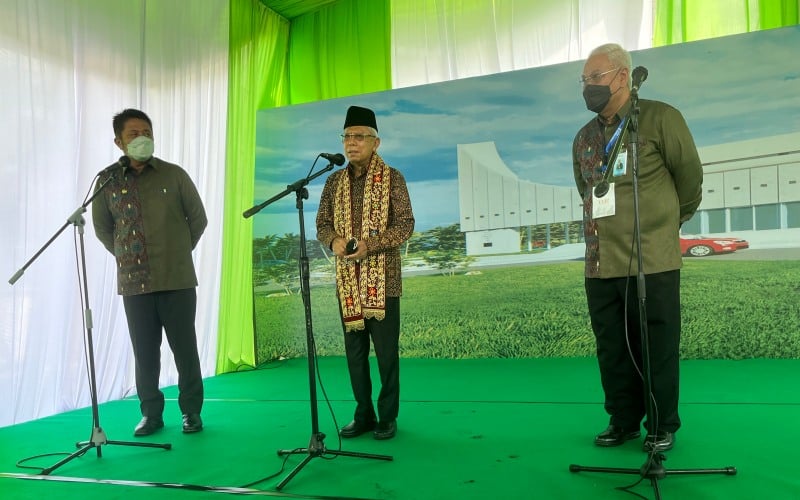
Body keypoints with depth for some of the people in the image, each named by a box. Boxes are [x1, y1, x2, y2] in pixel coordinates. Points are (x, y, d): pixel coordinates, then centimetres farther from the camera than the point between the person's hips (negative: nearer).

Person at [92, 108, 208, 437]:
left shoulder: (174, 175, 0)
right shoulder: (107, 181, 4)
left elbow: (198, 219, 8)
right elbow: (102, 227, 16)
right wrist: (125, 256, 12)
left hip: (177, 280, -1)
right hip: (133, 282, 2)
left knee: (184, 347, 3)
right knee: (144, 351, 7)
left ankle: (191, 411, 15)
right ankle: (151, 413, 19)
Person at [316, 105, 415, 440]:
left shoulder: (392, 178, -2)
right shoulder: (334, 181, 10)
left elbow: (406, 224, -6)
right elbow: (322, 223, 13)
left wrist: (370, 244, -19)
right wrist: (334, 240, -10)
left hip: (382, 279, -4)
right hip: (347, 281, 4)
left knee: (386, 351, 2)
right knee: (354, 352, 10)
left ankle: (387, 417, 17)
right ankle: (363, 415, 24)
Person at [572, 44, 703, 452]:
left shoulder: (660, 119, -4)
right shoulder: (585, 137, 13)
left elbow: (690, 177, 4)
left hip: (652, 264, -5)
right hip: (600, 266, 5)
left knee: (658, 352, 4)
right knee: (612, 352, 12)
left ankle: (662, 427, 21)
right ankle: (624, 422, 27)